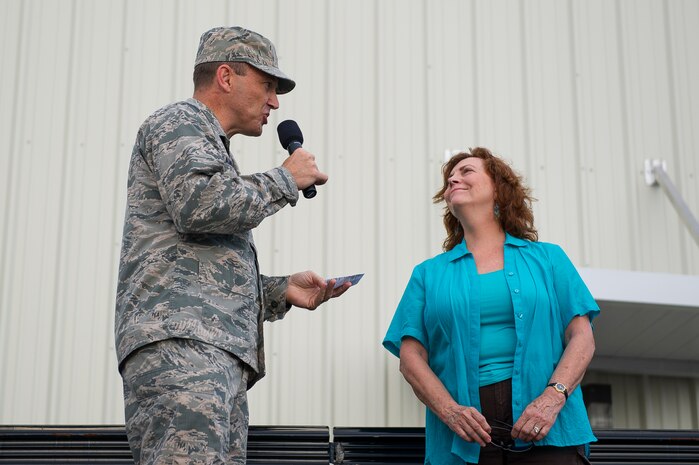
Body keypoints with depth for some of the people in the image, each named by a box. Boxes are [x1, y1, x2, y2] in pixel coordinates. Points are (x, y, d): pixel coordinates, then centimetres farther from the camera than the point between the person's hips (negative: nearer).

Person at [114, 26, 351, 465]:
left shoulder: (212, 148, 35)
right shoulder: (179, 121, 7)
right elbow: (199, 204, -15)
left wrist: (281, 290, 17)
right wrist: (284, 180, 0)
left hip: (219, 352, 10)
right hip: (179, 337, -10)